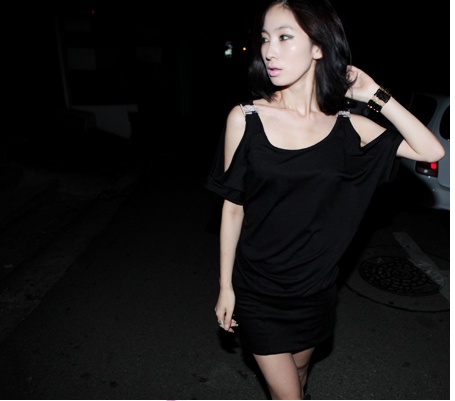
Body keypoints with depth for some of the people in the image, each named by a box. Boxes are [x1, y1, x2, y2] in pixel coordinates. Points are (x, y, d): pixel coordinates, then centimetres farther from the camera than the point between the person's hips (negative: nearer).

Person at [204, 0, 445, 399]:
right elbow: (232, 206, -8)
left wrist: (375, 95, -12)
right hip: (257, 288, -2)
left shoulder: (348, 127, -7)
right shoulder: (245, 118, -13)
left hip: (315, 286, 3)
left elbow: (432, 151, -9)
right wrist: (225, 286, -3)